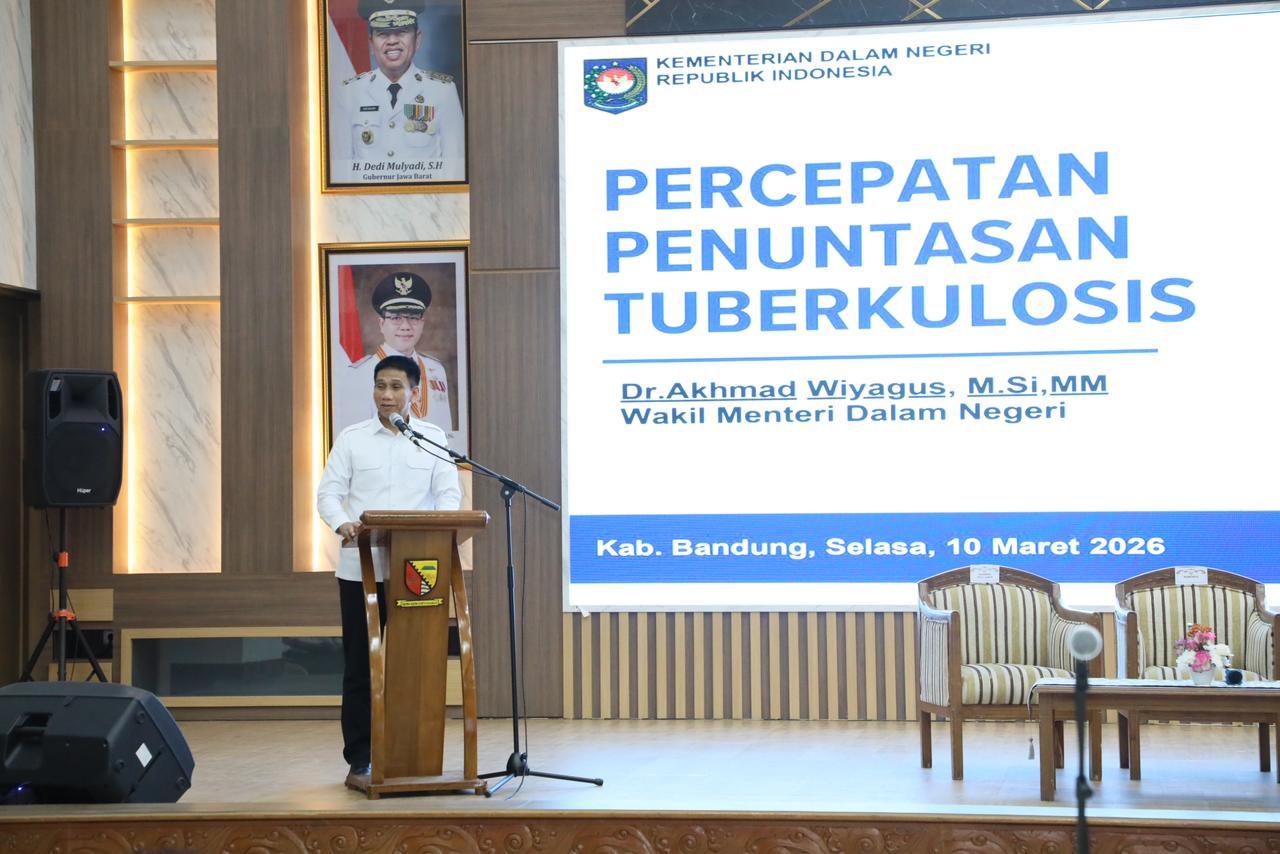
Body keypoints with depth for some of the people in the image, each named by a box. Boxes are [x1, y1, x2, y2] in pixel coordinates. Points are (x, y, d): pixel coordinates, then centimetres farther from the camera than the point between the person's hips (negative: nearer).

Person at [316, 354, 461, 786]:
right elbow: (329, 492, 2)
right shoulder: (352, 438, 6)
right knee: (359, 664, 2)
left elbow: (449, 493, 2)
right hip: (361, 567, -1)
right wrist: (342, 524, -19)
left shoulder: (433, 438, 8)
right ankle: (360, 758, 8)